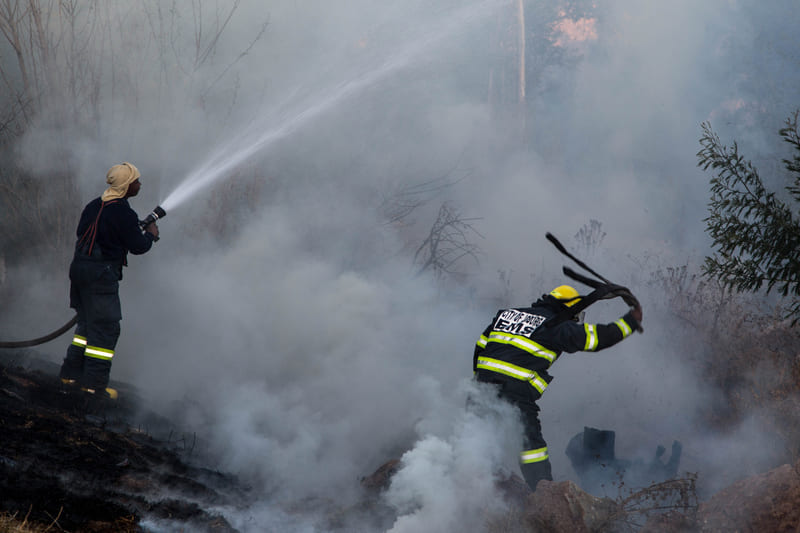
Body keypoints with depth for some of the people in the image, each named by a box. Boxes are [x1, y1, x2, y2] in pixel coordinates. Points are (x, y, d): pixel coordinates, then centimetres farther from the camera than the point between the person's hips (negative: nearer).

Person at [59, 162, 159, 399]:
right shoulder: (123, 212, -14)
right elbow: (138, 246, -13)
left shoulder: (95, 205, 11)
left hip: (79, 266, 9)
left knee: (87, 322, 19)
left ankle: (71, 371, 22)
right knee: (106, 326, -3)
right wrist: (151, 234, 9)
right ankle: (94, 382, -4)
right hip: (101, 273, -9)